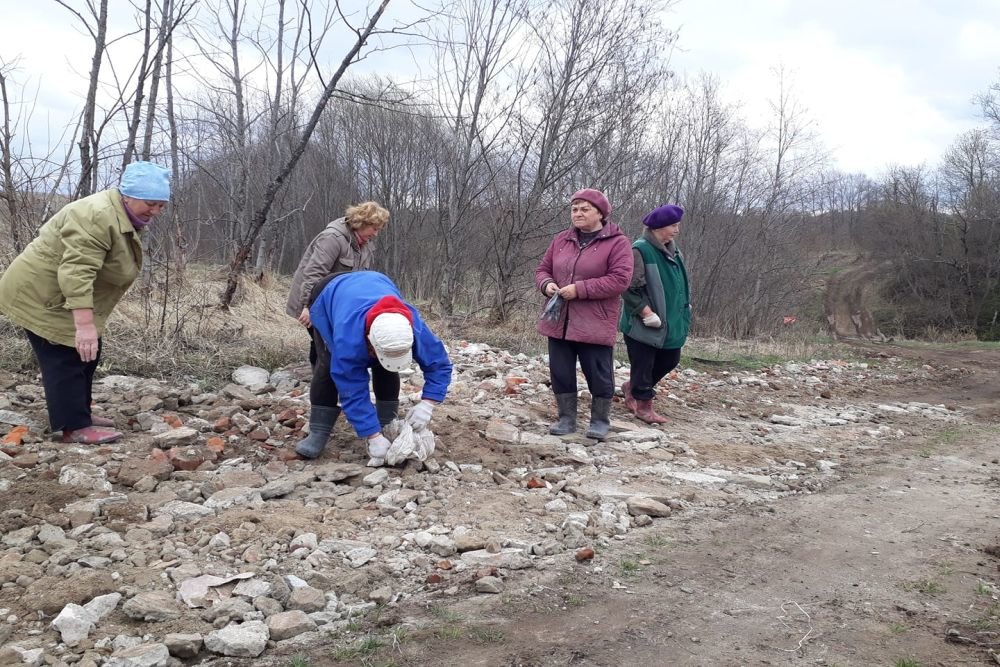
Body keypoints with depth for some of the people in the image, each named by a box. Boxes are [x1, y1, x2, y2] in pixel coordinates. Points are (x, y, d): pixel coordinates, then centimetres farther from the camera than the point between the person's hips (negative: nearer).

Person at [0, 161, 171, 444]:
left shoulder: (123, 216, 7)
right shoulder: (96, 217, -28)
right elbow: (76, 272, -36)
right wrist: (85, 325, -40)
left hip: (63, 297, 10)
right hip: (41, 295, -10)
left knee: (86, 355, 14)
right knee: (65, 360, -8)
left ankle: (79, 413, 24)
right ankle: (75, 427, -3)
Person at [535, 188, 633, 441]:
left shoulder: (616, 242, -6)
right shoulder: (561, 239, 12)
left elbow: (620, 279, -16)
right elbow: (542, 269, 17)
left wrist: (580, 289, -20)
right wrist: (547, 284, -8)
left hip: (594, 324, -5)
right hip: (559, 321, 5)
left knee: (598, 374, 4)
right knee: (561, 372, 9)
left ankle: (600, 421, 19)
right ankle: (567, 418, 22)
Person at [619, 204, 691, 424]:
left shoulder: (672, 251, 10)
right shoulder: (640, 250, -16)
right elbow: (630, 288, -18)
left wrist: (685, 304, 13)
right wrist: (646, 312, -21)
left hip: (671, 323, 9)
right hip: (644, 325, -9)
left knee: (670, 360, 16)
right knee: (643, 365, 1)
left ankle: (632, 387, 34)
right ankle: (643, 405, 18)